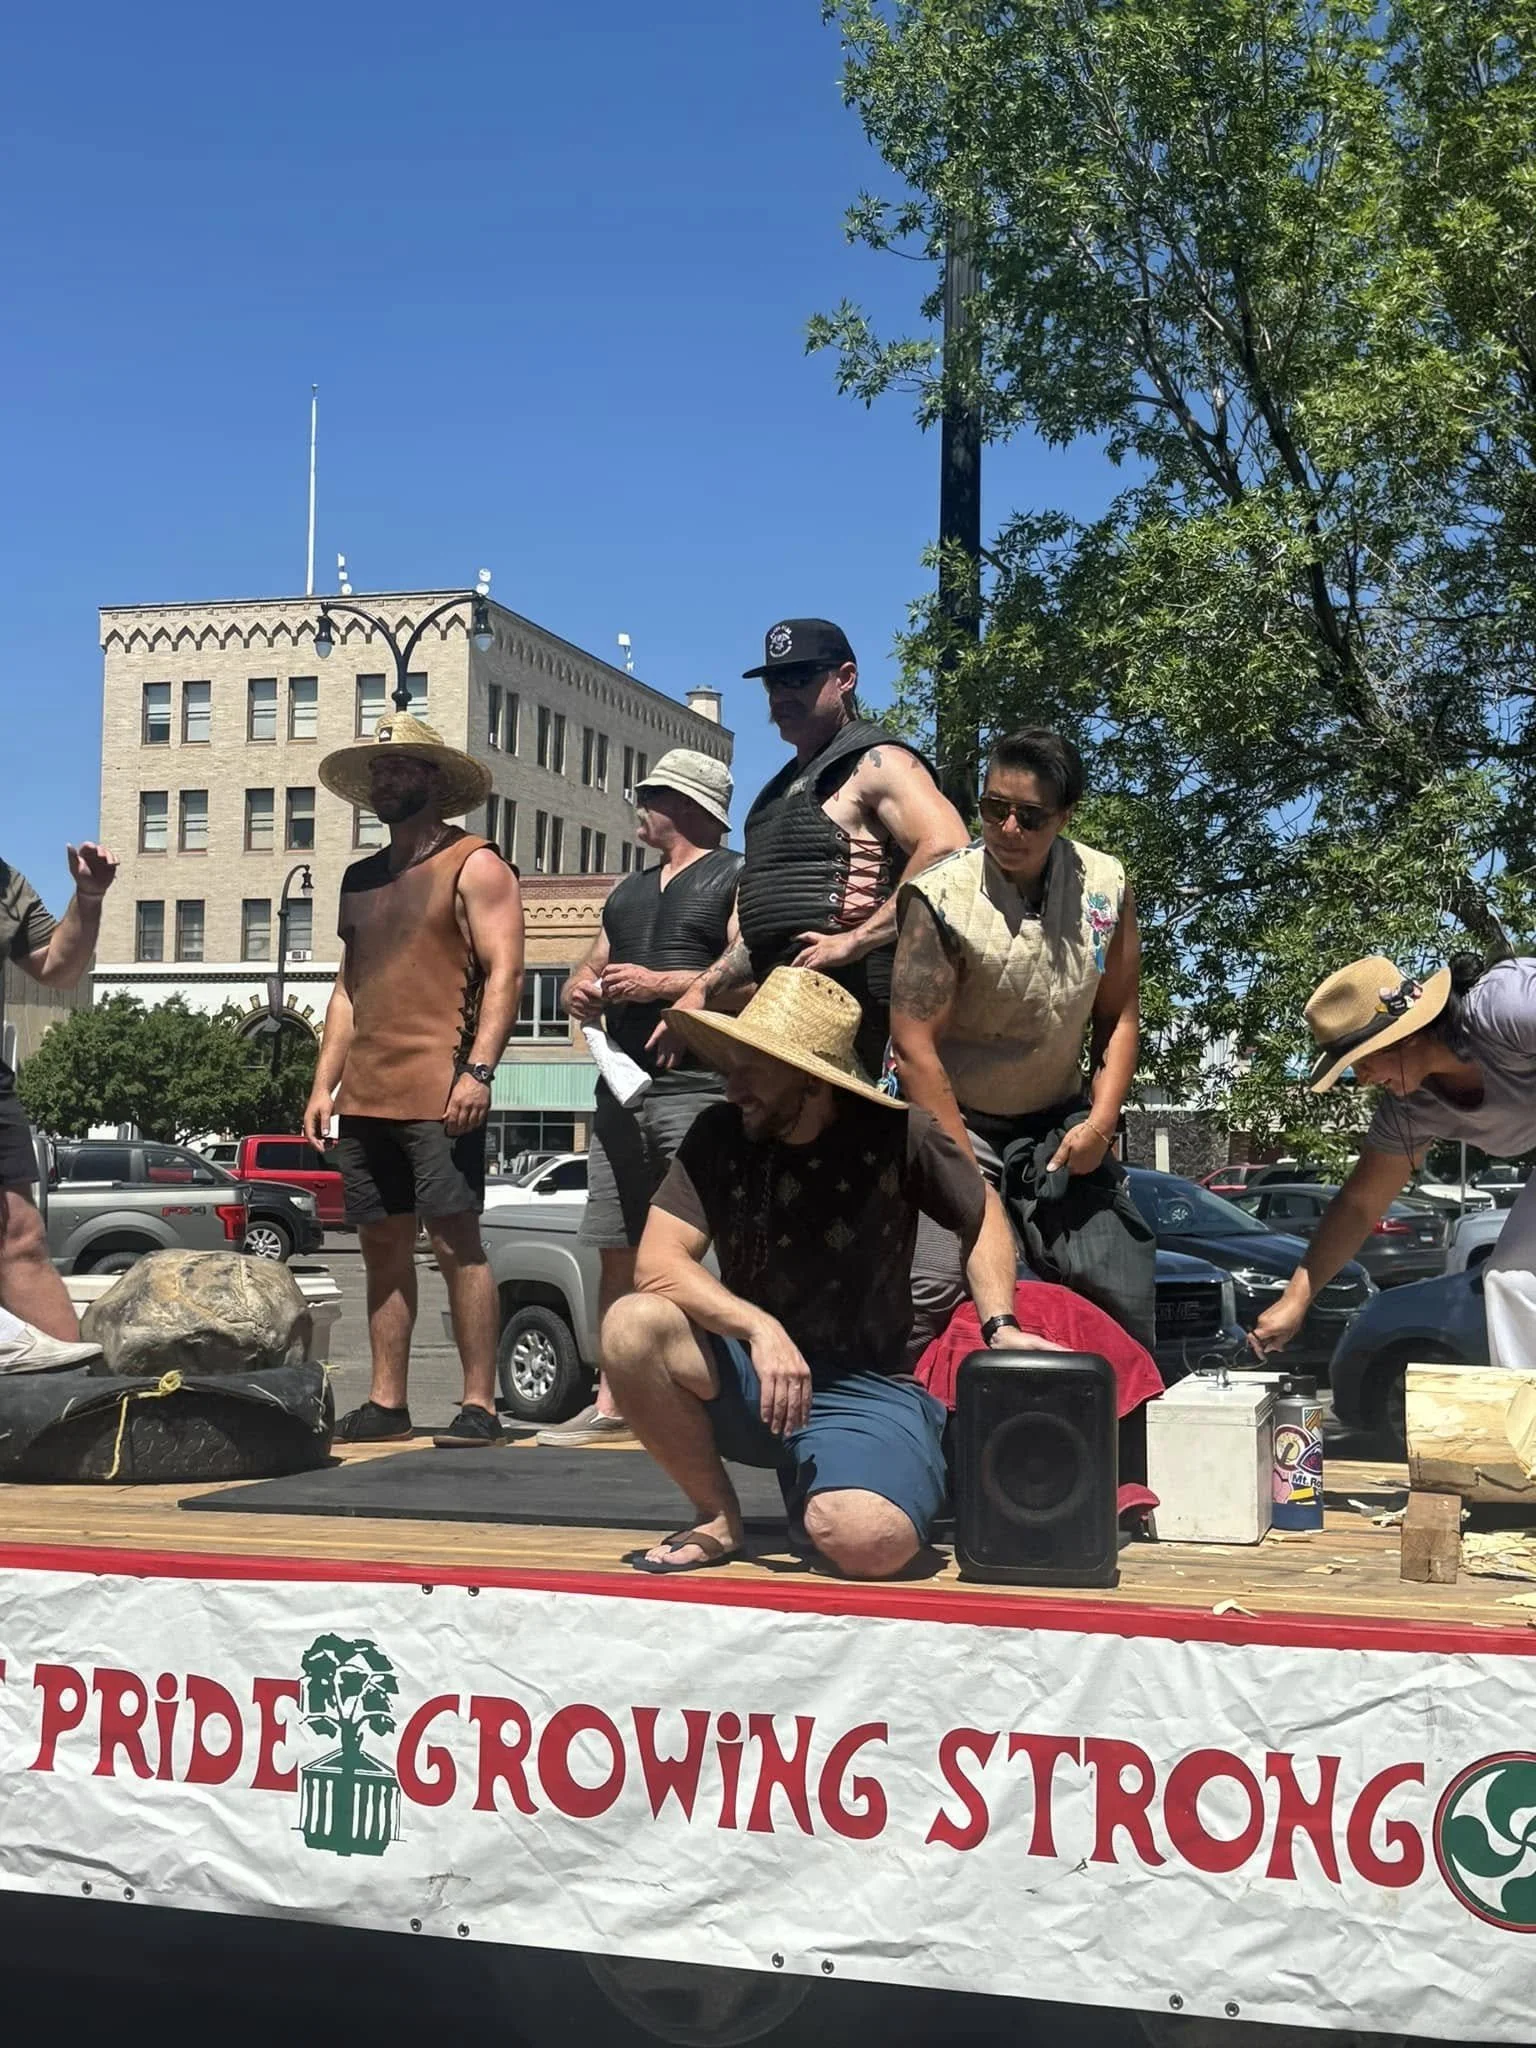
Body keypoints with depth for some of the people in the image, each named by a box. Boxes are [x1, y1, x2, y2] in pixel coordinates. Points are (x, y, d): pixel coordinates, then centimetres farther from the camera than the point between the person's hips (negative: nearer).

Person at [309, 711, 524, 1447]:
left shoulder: (474, 865, 0)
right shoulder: (361, 878, 20)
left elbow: (504, 974, -9)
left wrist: (478, 1070, -19)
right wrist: (323, 1083, 14)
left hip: (439, 1095, -7)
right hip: (366, 1098, 7)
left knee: (456, 1242, -7)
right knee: (382, 1248, 9)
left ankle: (479, 1406, -4)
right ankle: (385, 1403, 15)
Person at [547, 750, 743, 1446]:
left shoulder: (738, 878, 2)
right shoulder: (628, 890, 26)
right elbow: (588, 974, 27)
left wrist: (659, 983, -15)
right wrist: (583, 991, 3)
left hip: (698, 1086, -8)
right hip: (621, 1087, 8)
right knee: (617, 1253, 7)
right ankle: (611, 1406, 11)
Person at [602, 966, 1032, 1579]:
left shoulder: (898, 1137, -9)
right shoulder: (719, 1135, -5)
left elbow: (982, 1219, 8)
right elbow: (657, 1264, -15)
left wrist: (1001, 1327, -6)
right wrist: (759, 1328, -29)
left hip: (865, 1388, -2)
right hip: (747, 1373, 3)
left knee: (868, 1543, -33)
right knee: (634, 1327, -29)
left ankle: (811, 1493, 7)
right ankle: (717, 1516, -6)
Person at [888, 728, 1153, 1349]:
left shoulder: (1106, 886, -4)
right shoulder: (941, 896, -18)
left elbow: (1118, 1018, 6)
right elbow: (915, 1048, -18)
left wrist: (1100, 1123, -8)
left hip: (1059, 1123, 4)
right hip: (952, 1120, -4)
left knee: (1124, 1297, 3)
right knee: (936, 1286, -24)